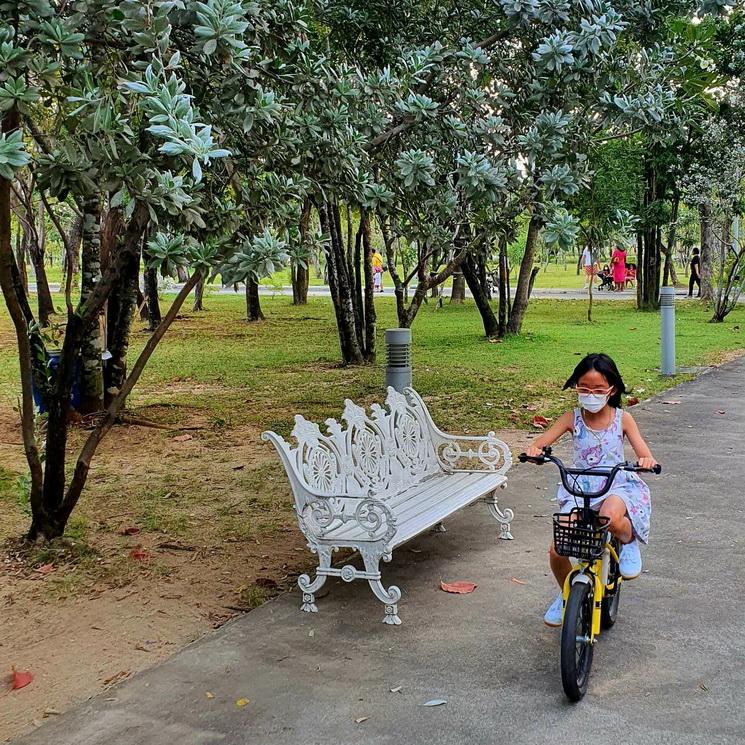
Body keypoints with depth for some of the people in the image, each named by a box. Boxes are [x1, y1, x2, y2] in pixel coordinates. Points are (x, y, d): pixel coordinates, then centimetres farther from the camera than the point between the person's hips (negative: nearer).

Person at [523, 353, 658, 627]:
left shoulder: (622, 419, -2)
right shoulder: (572, 419, -1)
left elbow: (644, 454, -8)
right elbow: (540, 442, -9)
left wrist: (647, 460, -33)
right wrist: (533, 450, -33)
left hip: (617, 485, -2)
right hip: (580, 488, 2)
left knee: (610, 518, -40)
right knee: (557, 550, -13)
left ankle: (628, 541, -2)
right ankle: (567, 593, 20)